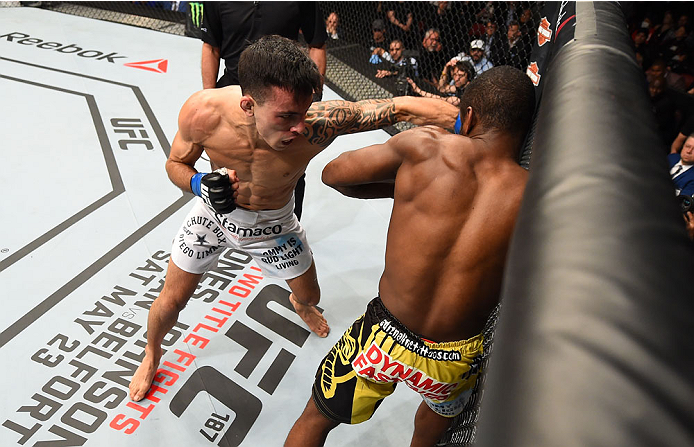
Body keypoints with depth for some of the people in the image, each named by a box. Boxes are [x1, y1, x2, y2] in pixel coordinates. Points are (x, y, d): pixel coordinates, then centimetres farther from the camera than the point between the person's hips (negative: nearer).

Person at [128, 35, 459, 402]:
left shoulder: (317, 123, -40)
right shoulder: (203, 112, -34)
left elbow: (402, 108, -39)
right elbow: (176, 163, -14)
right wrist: (202, 184, -34)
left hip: (272, 224, 1)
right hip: (215, 210, 0)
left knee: (309, 295, 19)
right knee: (171, 301, 13)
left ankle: (299, 304, 62)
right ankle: (152, 353, 50)